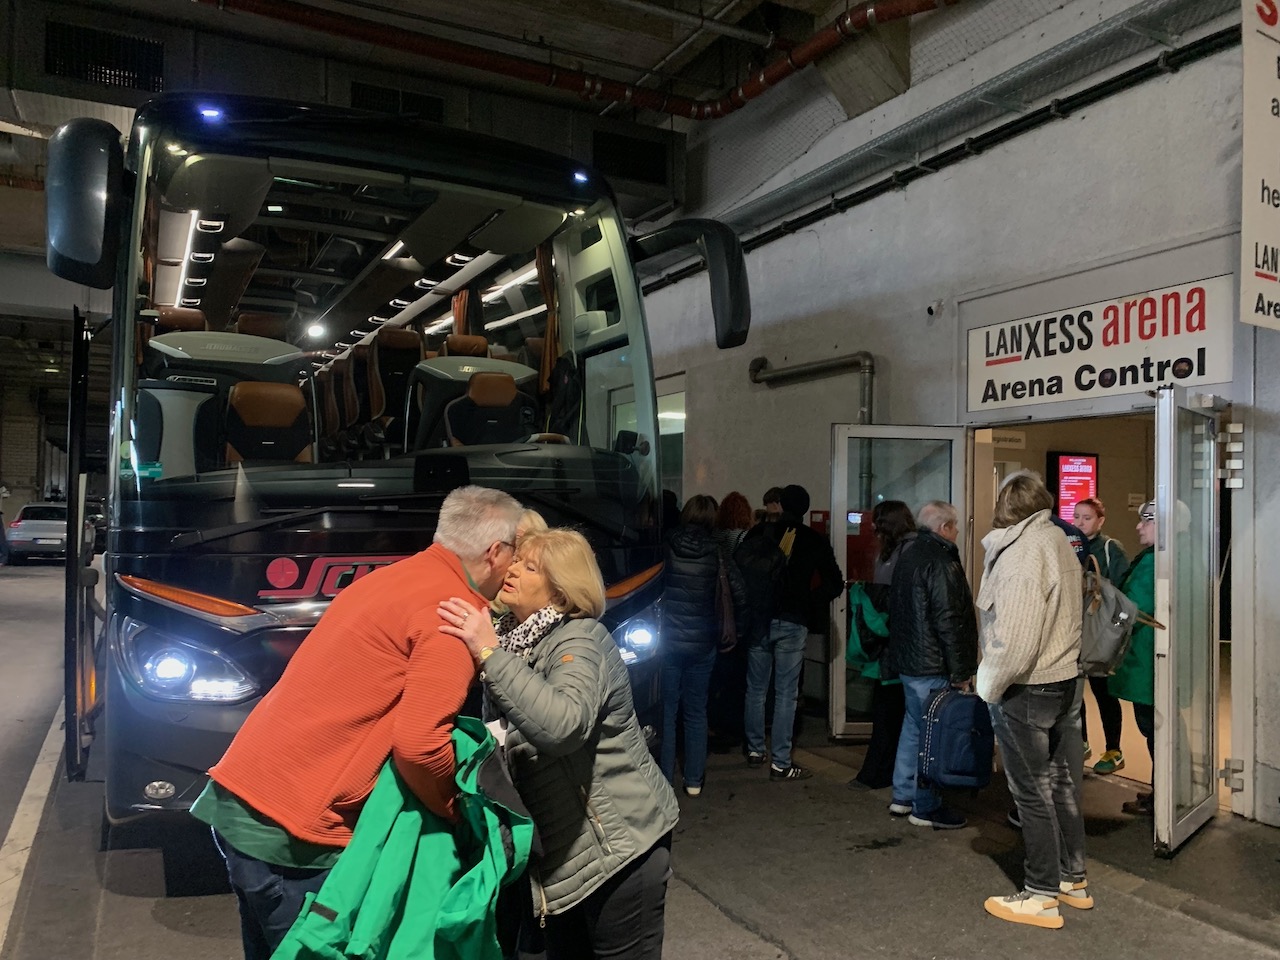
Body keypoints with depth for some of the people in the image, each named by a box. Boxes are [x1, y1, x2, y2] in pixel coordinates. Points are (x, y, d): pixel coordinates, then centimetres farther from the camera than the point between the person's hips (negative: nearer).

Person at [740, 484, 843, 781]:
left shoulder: (757, 533, 1)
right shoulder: (814, 541, -1)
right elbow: (835, 583, -2)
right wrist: (809, 599, 10)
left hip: (757, 620, 2)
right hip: (791, 623, -2)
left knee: (755, 690, 13)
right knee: (786, 694, 2)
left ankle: (755, 751, 24)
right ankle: (780, 763, 3)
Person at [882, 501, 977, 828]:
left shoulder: (909, 556, 13)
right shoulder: (940, 562, -18)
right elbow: (949, 621, -21)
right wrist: (961, 671, -14)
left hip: (907, 660, 10)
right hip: (933, 666, -10)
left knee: (914, 727, 18)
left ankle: (903, 798, 27)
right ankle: (927, 808, 11)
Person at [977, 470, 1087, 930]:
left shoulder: (1021, 552, -21)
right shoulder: (1059, 542, 4)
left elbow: (1015, 638, -26)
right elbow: (1064, 617, 6)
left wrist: (990, 685, -12)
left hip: (1027, 690, -8)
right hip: (1067, 681, 8)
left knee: (1033, 793, 5)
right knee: (1063, 784, 18)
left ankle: (1042, 896, 17)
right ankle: (1073, 879, 33)